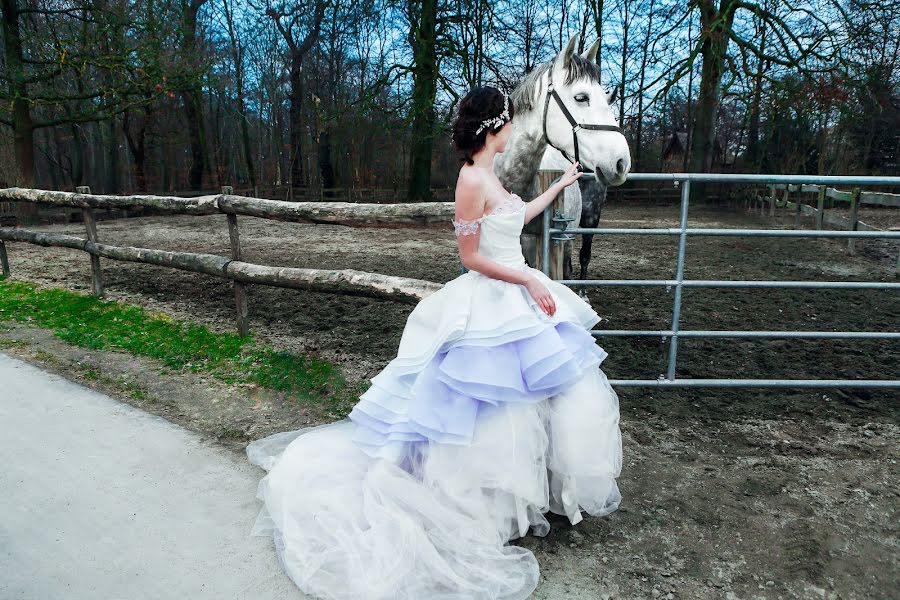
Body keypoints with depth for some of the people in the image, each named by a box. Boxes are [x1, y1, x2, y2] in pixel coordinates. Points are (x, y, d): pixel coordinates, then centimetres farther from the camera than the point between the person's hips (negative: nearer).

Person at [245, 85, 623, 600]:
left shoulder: (488, 175, 10)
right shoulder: (472, 179, -19)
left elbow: (516, 219, 26)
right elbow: (471, 256, -19)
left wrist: (558, 186, 36)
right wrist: (530, 280, -18)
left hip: (514, 298, 10)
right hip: (491, 305, -10)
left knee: (517, 402, 19)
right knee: (493, 408, 1)